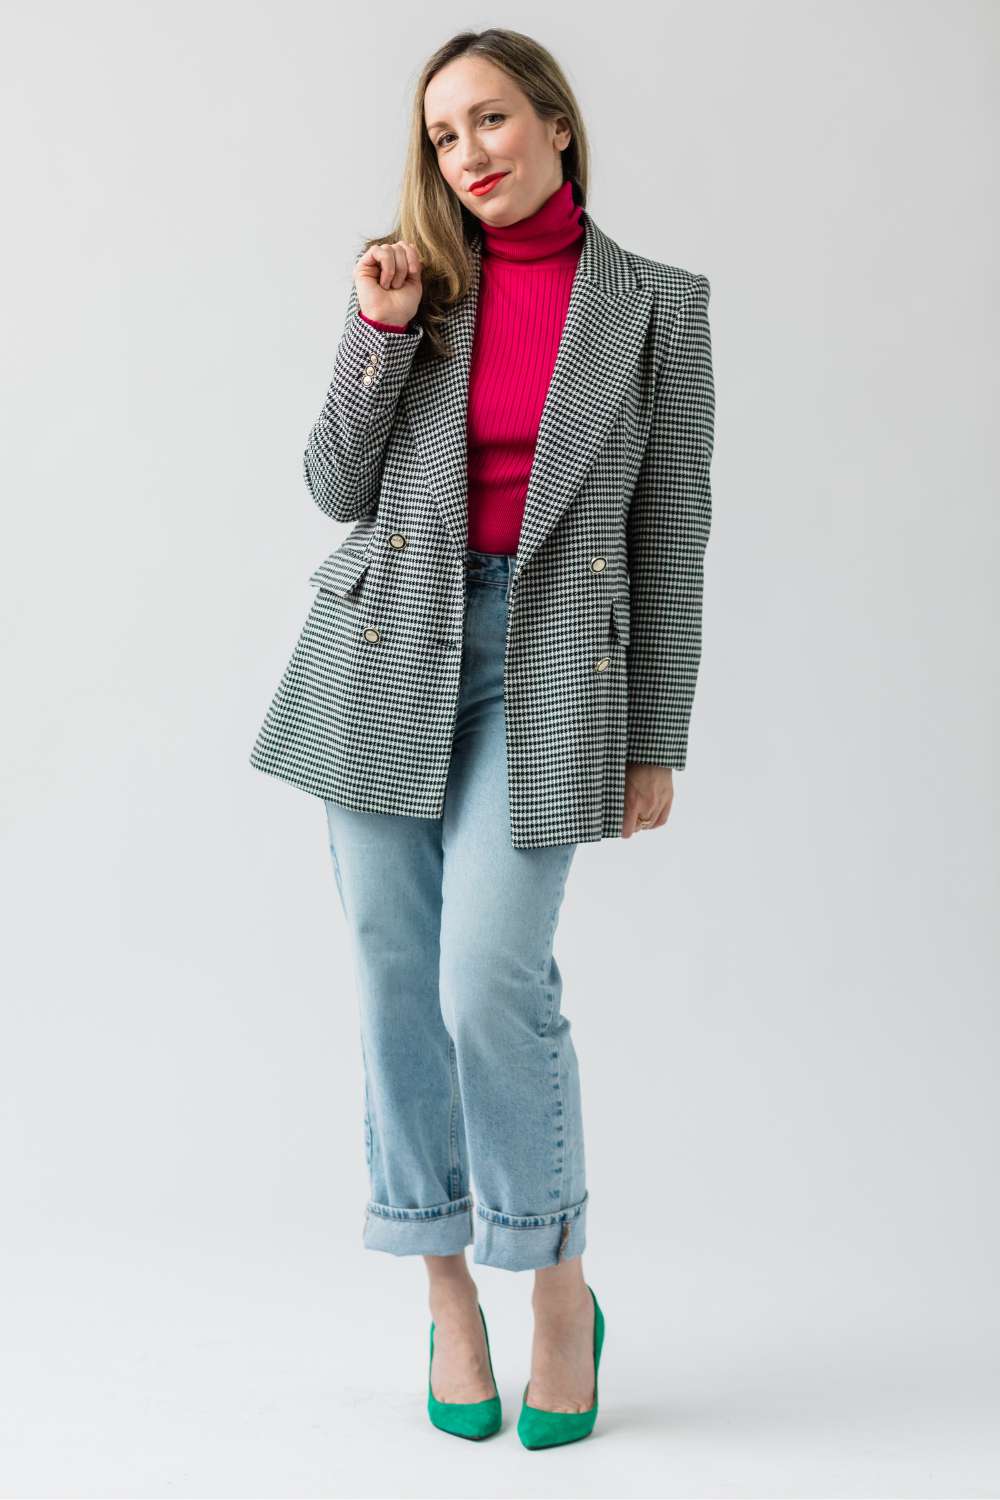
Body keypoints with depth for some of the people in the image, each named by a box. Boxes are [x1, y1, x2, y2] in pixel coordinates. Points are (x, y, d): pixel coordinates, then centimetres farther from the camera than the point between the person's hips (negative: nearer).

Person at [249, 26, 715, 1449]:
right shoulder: (417, 281, 7)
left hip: (544, 666, -3)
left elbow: (671, 528, 2)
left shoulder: (656, 304, 2)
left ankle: (560, 1283, 10)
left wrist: (659, 739, 0)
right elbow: (340, 487, 5)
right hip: (389, 652, 3)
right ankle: (448, 1291, 19)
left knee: (493, 981, -12)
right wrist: (381, 332, -8)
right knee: (398, 978, 4)